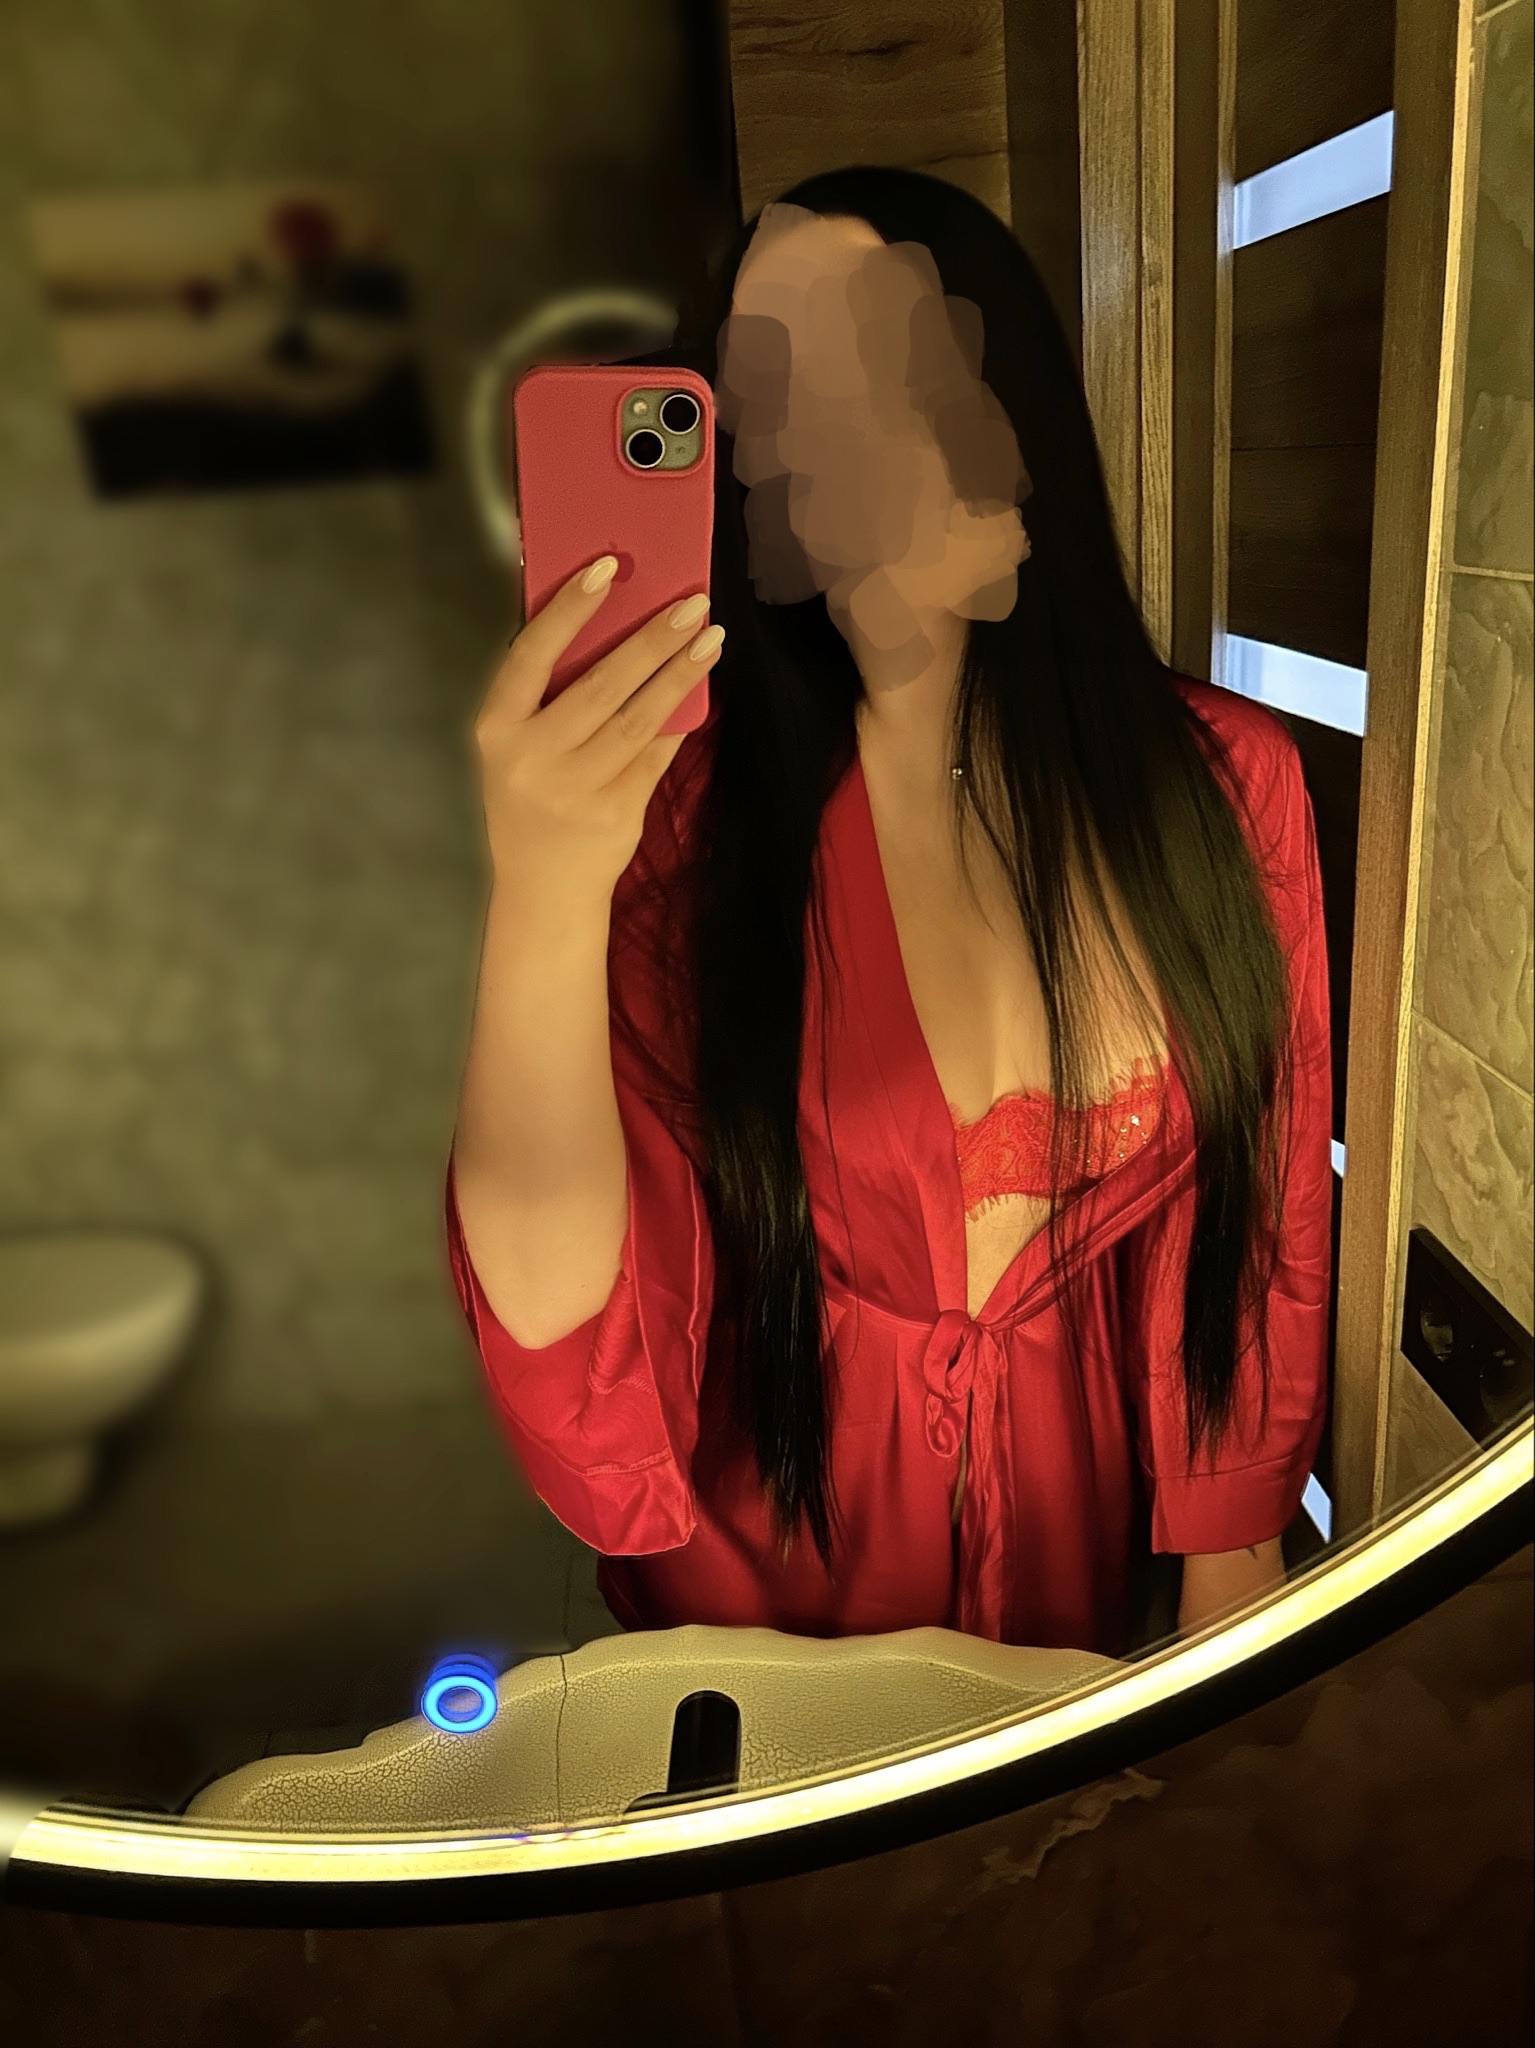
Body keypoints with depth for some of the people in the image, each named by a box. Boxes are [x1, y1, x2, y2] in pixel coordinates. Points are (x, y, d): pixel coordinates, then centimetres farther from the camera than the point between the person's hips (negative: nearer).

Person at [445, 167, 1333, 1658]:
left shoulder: (1224, 779, -15)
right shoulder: (683, 812, -20)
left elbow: (1265, 1216, -5)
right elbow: (574, 1363, -28)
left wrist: (1231, 1562, 0)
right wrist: (544, 902, -41)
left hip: (1091, 1529, 2)